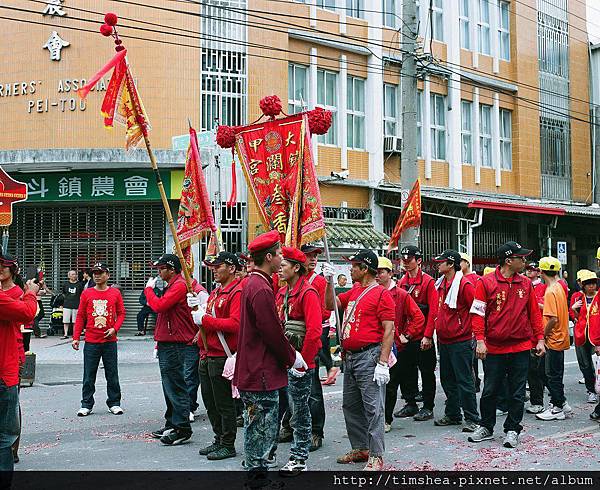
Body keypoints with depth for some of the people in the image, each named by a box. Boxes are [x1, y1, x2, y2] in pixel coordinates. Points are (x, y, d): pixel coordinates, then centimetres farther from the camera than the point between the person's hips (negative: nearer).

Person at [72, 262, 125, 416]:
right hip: (91, 342, 0)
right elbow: (81, 317, 5)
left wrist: (114, 328, -10)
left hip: (110, 341, 0)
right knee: (89, 376, 4)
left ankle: (114, 404, 17)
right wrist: (76, 337, 1)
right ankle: (86, 405, 14)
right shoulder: (87, 293, 3)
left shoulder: (115, 293, 2)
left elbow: (121, 313, 6)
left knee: (112, 374, 6)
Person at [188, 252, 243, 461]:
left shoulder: (237, 292, -13)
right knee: (210, 403, 15)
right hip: (207, 356, 10)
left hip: (222, 357, -9)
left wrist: (205, 319, -19)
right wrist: (198, 307, 3)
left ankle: (228, 445, 10)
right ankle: (219, 440, 27)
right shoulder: (215, 292, 18)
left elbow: (235, 324, -24)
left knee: (224, 404, 0)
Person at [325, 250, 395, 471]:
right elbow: (332, 304, 24)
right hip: (350, 357, 9)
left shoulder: (381, 294, -10)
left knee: (373, 408, -6)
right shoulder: (354, 291, 16)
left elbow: (389, 330, -14)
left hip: (369, 356, -9)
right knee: (350, 406, 15)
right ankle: (360, 448, 26)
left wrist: (383, 363, -20)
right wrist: (329, 282, 8)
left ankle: (376, 457, -2)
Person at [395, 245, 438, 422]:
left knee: (427, 372, 3)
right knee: (406, 371, 11)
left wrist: (427, 336, -17)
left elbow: (433, 311, -12)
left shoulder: (428, 281, -8)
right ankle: (411, 404, 24)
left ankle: (428, 407, 12)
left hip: (422, 338, -6)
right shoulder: (402, 282, 10)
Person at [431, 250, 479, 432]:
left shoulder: (465, 284, -14)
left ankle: (472, 419, 4)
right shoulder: (441, 285, 10)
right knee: (447, 380, 16)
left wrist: (475, 333, -10)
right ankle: (452, 415, 27)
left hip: (460, 340, -8)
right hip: (444, 340, 8)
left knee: (464, 381, -3)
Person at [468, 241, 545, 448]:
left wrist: (539, 339, 6)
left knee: (517, 393, 6)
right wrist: (480, 340, -12)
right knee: (490, 391, 7)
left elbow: (534, 313, 12)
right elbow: (477, 313, -5)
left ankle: (512, 430, 19)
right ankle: (486, 428, 24)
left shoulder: (526, 283, 6)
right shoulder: (486, 282, -5)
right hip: (494, 348, -2)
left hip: (521, 348, 3)